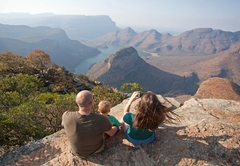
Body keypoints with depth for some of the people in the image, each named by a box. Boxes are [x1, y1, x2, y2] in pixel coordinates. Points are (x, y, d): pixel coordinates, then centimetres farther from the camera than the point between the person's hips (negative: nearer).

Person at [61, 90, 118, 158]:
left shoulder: (66, 116, -33)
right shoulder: (101, 119, -37)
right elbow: (111, 133, -15)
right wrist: (115, 127, 10)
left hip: (78, 152, 1)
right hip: (97, 149, -1)